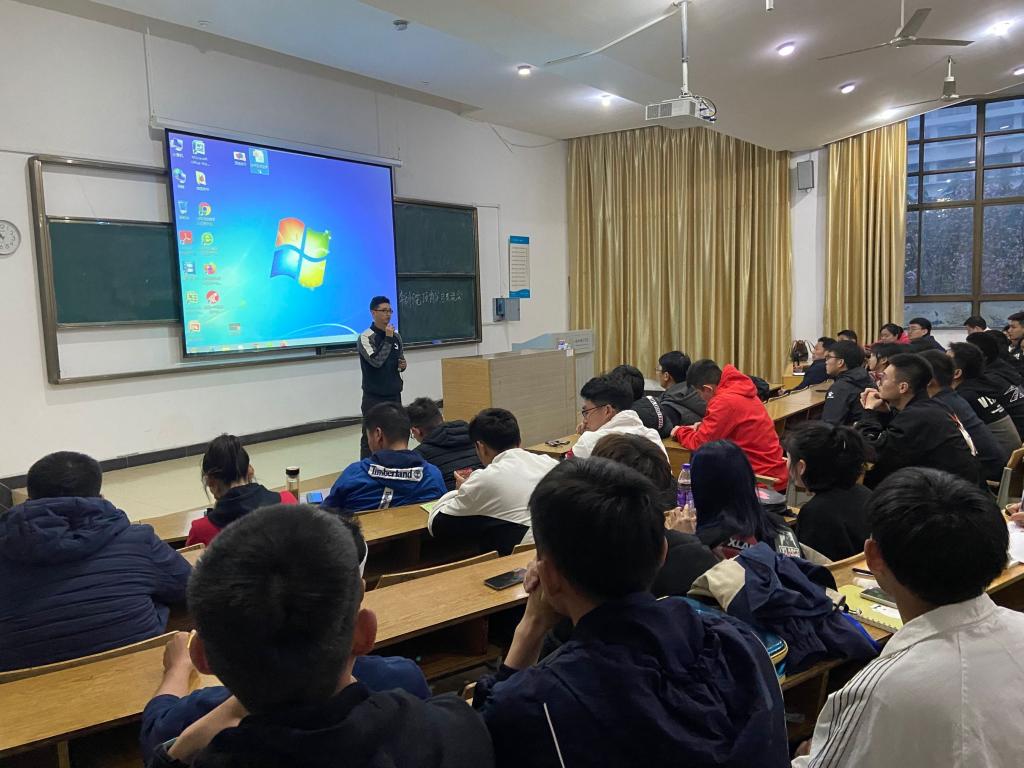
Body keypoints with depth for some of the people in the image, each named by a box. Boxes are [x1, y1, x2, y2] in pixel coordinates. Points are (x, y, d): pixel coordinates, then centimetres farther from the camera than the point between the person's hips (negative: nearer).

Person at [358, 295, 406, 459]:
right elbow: (377, 361, -24)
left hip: (394, 395, 6)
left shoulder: (396, 336, 7)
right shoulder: (365, 337, -11)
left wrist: (403, 365, -3)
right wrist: (388, 339, -20)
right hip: (374, 397, -5)